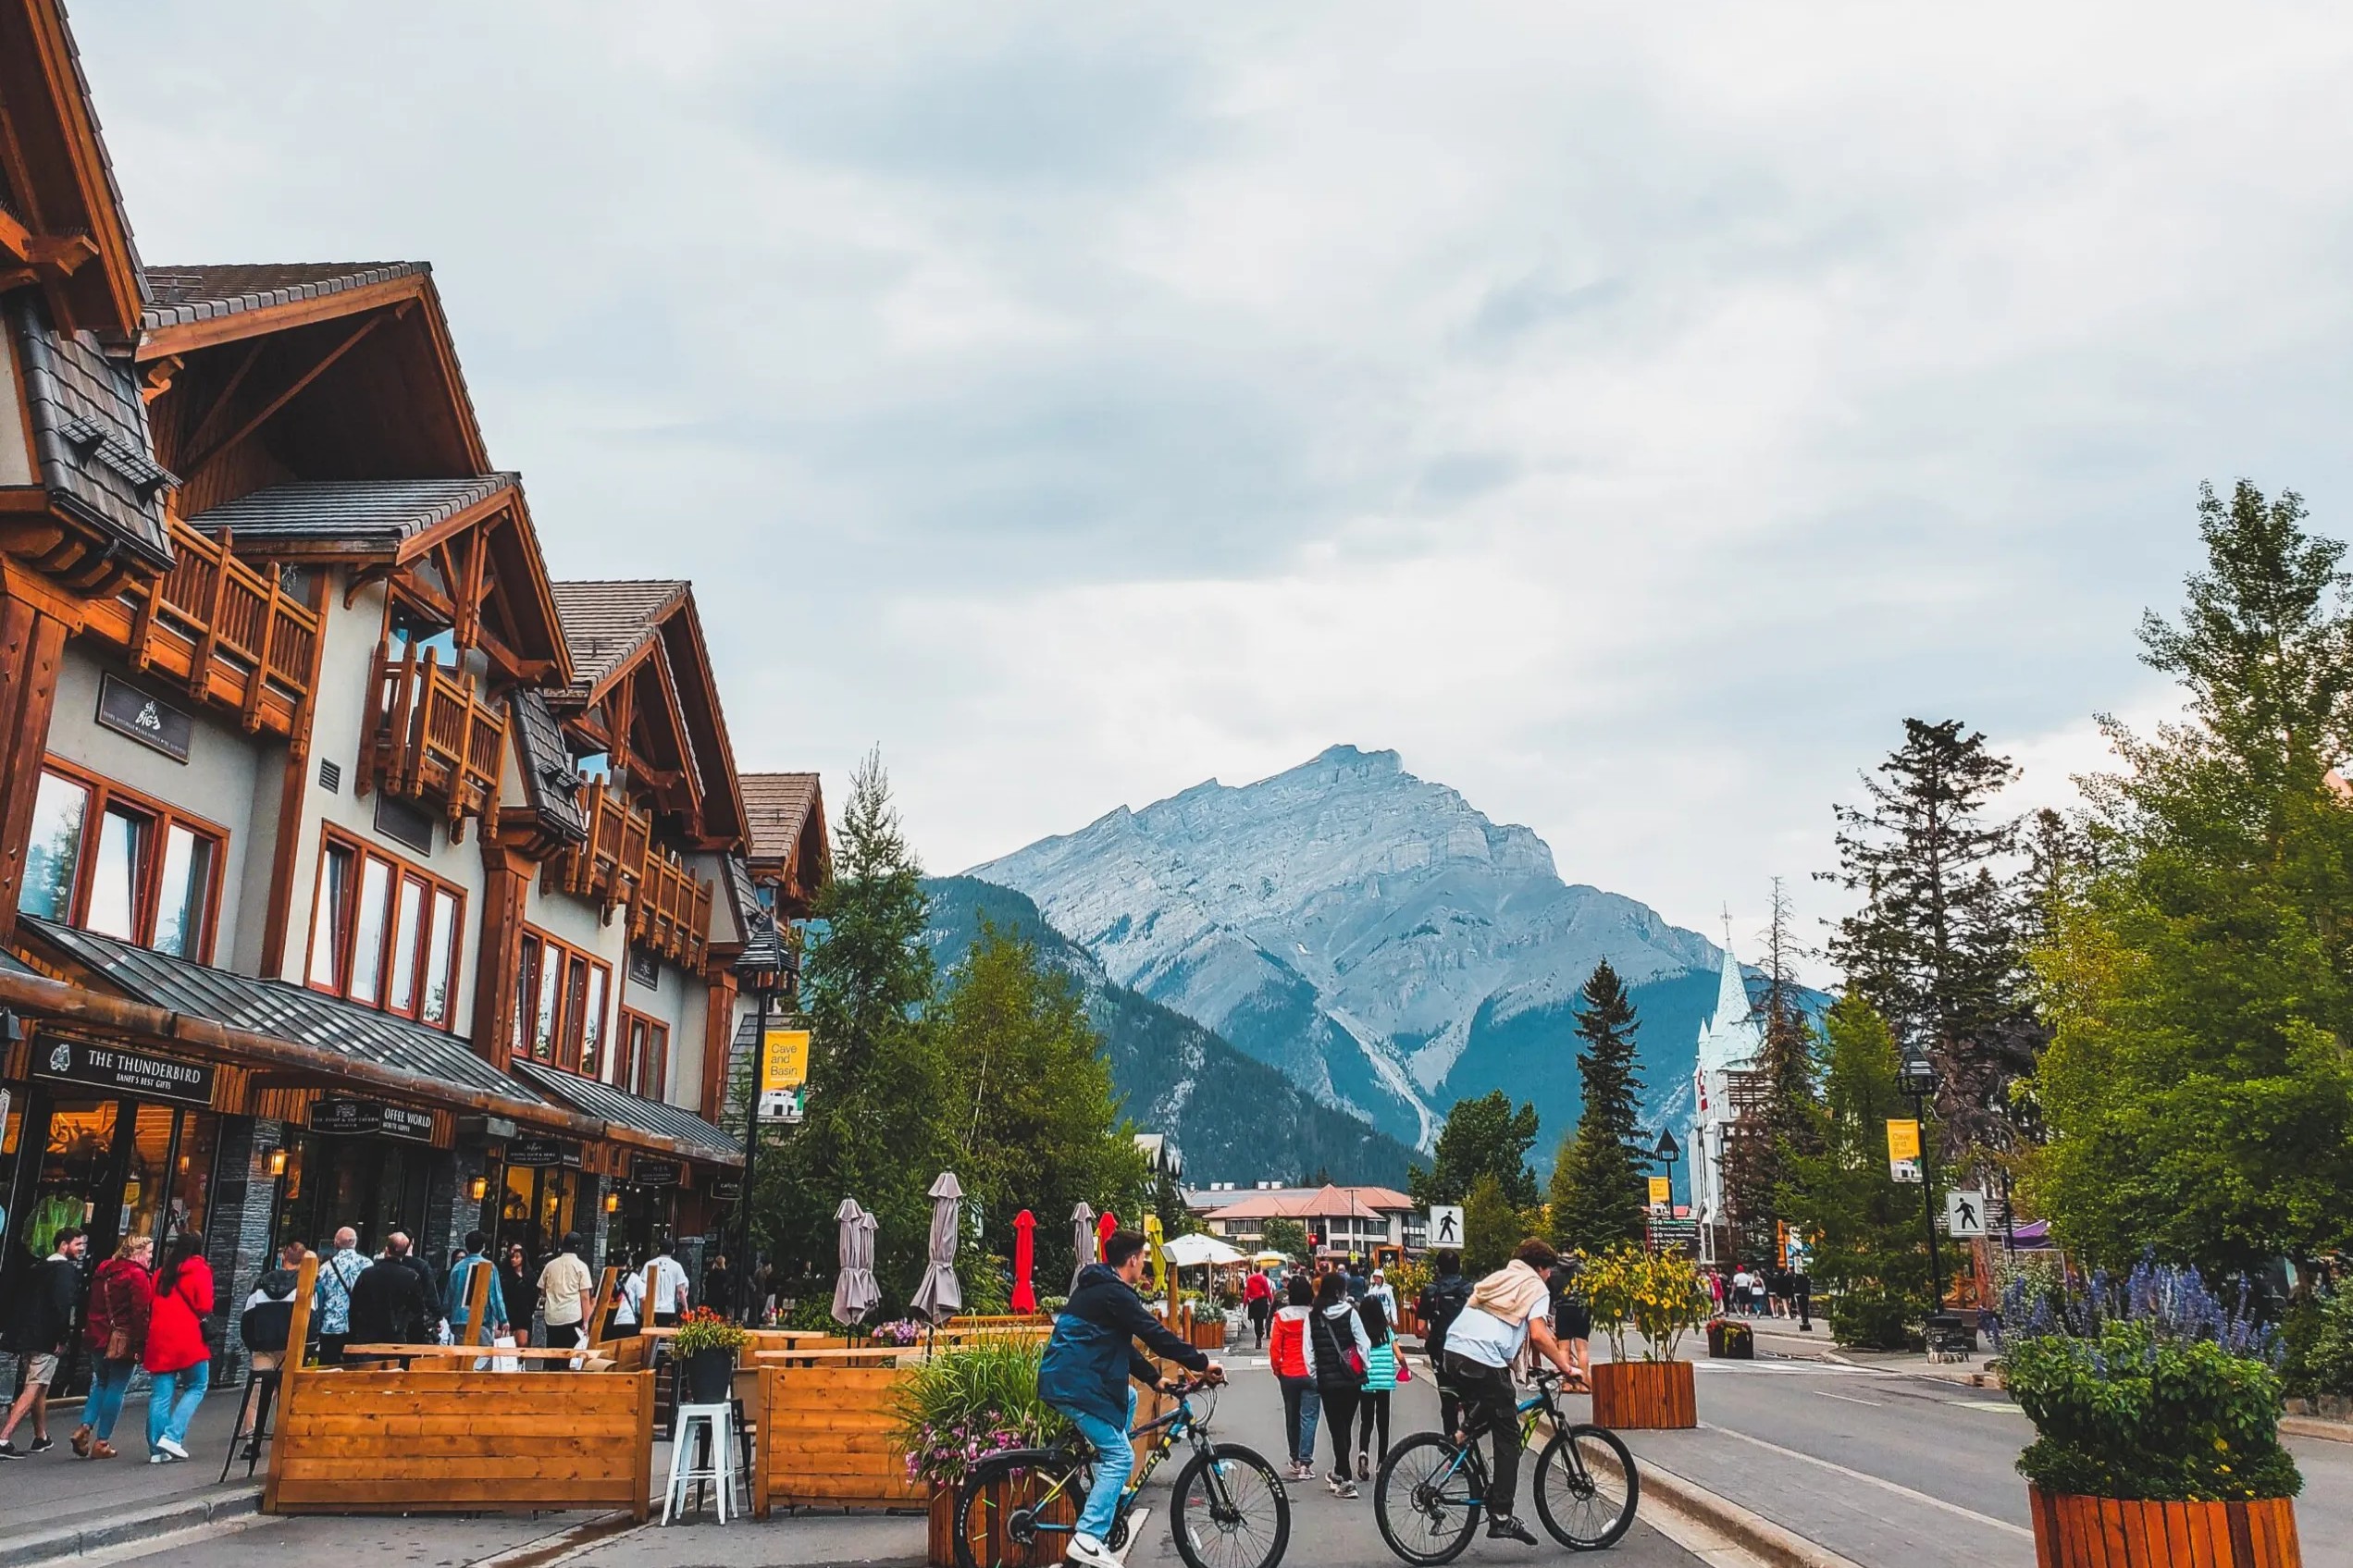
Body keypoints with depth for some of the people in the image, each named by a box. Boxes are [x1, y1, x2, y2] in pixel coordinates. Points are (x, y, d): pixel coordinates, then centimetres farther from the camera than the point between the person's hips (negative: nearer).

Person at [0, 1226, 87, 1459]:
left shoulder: (40, 1268, 17)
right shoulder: (66, 1269, -11)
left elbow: (23, 1302, 18)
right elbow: (63, 1305, -22)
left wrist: (22, 1333, 18)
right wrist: (62, 1339, -17)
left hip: (28, 1335, 9)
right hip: (48, 1340, -9)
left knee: (39, 1389, 19)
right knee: (33, 1390, -9)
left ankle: (41, 1438, 30)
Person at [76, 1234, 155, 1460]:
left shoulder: (104, 1271, 12)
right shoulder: (138, 1276, -13)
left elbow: (93, 1306, 17)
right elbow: (140, 1313, -17)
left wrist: (89, 1332, 22)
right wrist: (142, 1344, -14)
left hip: (98, 1338, 7)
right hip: (124, 1342, -7)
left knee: (101, 1384, 21)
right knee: (116, 1389, 2)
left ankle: (85, 1427, 4)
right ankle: (101, 1442, 4)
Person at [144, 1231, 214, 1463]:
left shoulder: (161, 1272, 15)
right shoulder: (200, 1271, -2)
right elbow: (204, 1306, -9)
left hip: (159, 1339, 5)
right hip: (187, 1339, -5)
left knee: (161, 1394, 6)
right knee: (196, 1386, 7)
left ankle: (156, 1449, 6)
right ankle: (172, 1435, -7)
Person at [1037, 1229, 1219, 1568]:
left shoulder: (1097, 1288, 18)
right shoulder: (1114, 1293, -13)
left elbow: (1123, 1346, 24)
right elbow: (1156, 1335, -15)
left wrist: (1154, 1378, 22)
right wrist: (1202, 1363, -7)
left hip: (1065, 1377, 10)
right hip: (1075, 1385, -10)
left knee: (1128, 1397, 28)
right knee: (1120, 1457, -8)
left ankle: (1106, 1486, 25)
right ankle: (1087, 1540, -15)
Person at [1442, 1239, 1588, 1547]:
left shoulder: (1499, 1278, 28)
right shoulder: (1537, 1288, 7)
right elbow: (1538, 1335, -9)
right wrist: (1567, 1368, -2)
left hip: (1454, 1352, 7)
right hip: (1485, 1362, -7)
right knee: (1508, 1437, 1)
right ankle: (1501, 1516, -2)